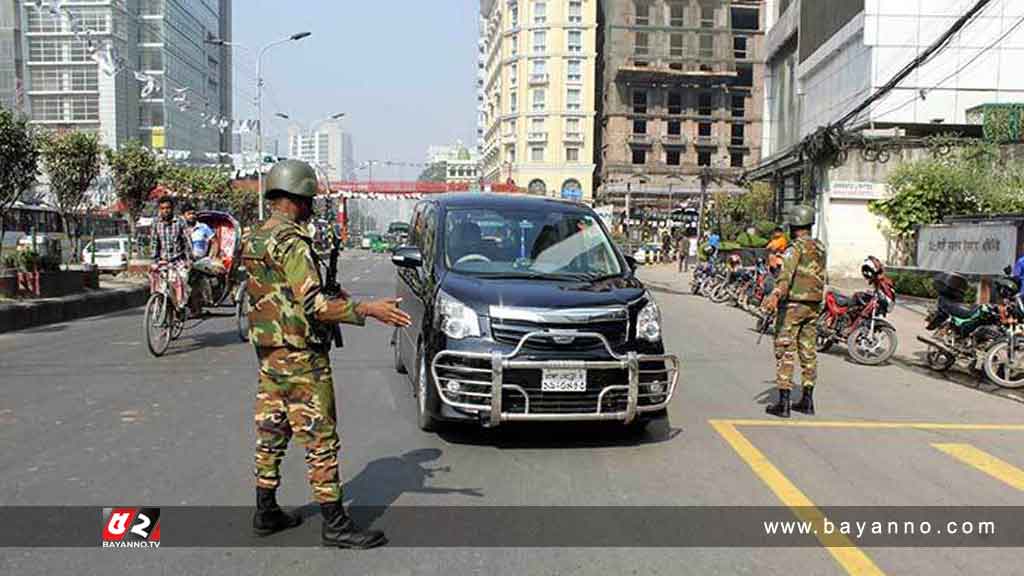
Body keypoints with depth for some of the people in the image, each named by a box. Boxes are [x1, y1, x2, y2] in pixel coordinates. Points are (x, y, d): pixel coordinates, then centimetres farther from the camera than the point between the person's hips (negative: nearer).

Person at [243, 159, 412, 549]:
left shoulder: (254, 240, 12)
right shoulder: (291, 242, -18)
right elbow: (313, 305, -26)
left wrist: (330, 296, 19)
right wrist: (367, 310, -27)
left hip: (268, 353, 10)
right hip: (300, 356, -9)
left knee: (270, 435, 16)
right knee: (320, 439, -3)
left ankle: (266, 513, 26)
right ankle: (335, 524, 3)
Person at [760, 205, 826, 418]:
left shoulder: (796, 247, -13)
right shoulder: (820, 248, 12)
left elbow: (787, 273, -31)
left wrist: (775, 294, -44)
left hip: (793, 303, -8)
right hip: (814, 305, 8)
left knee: (785, 351, -4)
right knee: (808, 351, 12)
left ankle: (783, 403, -5)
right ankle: (807, 401, 18)